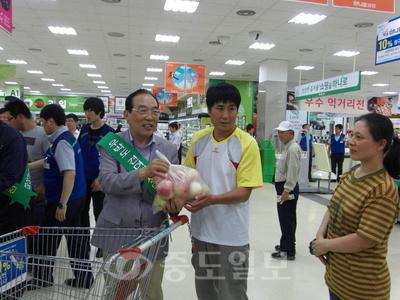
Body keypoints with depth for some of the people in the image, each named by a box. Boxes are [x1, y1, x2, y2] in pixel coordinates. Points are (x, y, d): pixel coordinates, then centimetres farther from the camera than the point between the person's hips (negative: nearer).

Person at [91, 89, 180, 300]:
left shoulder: (169, 149, 1)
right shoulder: (111, 144, -5)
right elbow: (106, 181, -17)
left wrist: (174, 204, -19)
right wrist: (144, 173, -32)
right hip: (116, 235, -1)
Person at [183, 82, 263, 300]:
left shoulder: (246, 143, -13)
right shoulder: (198, 139, 1)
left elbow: (244, 192, -15)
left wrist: (212, 199, -29)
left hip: (231, 235, -4)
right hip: (200, 230, 5)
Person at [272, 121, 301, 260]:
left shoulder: (293, 149, -16)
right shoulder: (287, 147, 16)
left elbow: (293, 171, -22)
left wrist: (287, 190, -22)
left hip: (288, 188, -10)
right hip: (284, 186, 10)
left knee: (287, 219, -4)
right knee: (286, 218, 19)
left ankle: (288, 251, 5)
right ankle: (287, 244, 32)